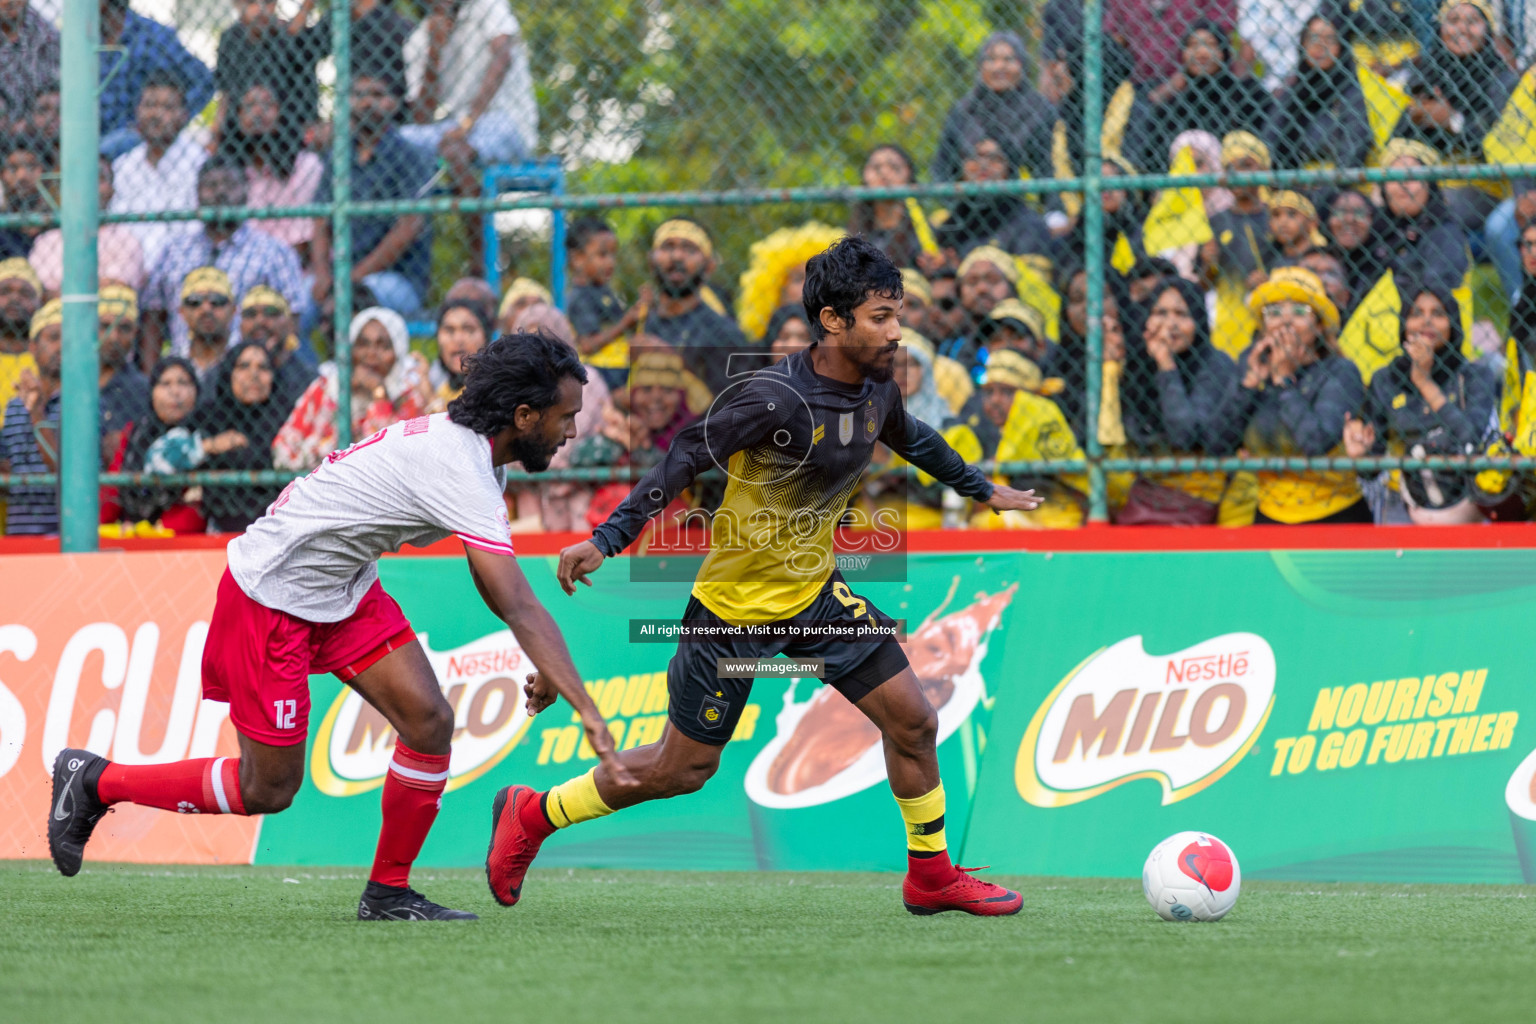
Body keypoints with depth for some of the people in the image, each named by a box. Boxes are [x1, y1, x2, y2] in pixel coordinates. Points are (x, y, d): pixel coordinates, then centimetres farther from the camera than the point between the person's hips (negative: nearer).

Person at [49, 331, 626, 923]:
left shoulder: (470, 448, 1)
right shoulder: (462, 473, -29)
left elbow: (495, 589, 16)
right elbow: (520, 609, -34)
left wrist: (543, 666, 6)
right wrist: (586, 709, -37)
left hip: (344, 587, 9)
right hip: (271, 597, -9)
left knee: (429, 721, -6)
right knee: (268, 789, -1)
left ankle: (387, 894, 8)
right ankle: (94, 781, 16)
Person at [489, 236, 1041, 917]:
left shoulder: (875, 386, -3)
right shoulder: (778, 398, -28)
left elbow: (911, 439, 20)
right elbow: (685, 458, -26)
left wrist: (982, 489, 33)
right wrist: (608, 540, -32)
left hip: (815, 591, 7)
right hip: (737, 605, -7)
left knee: (913, 720, -1)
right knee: (684, 767, 4)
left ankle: (931, 877, 17)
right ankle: (530, 817, 24)